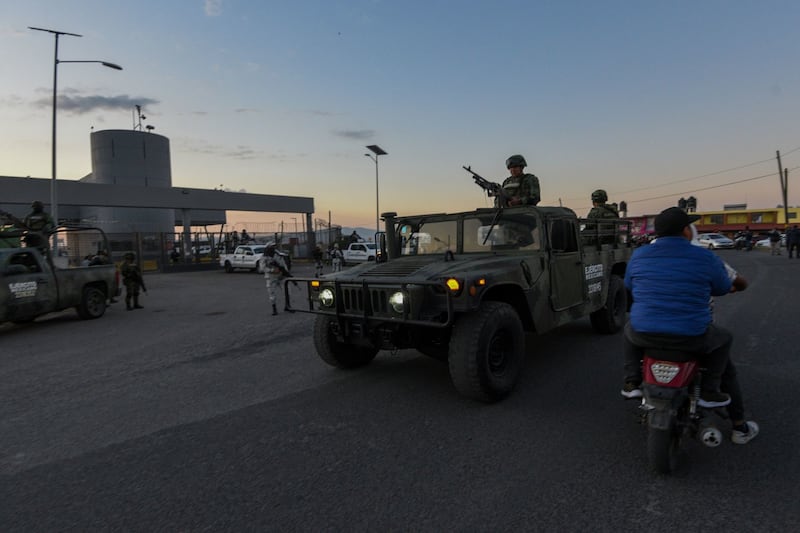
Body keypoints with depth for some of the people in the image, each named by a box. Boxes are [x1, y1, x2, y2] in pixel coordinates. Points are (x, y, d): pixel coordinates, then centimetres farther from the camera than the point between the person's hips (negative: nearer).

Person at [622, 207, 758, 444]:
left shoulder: (639, 255, 1)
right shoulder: (707, 258, -5)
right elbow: (723, 289, 11)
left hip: (645, 334, 2)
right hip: (691, 337, -1)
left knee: (629, 330, 36)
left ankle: (632, 382, 23)